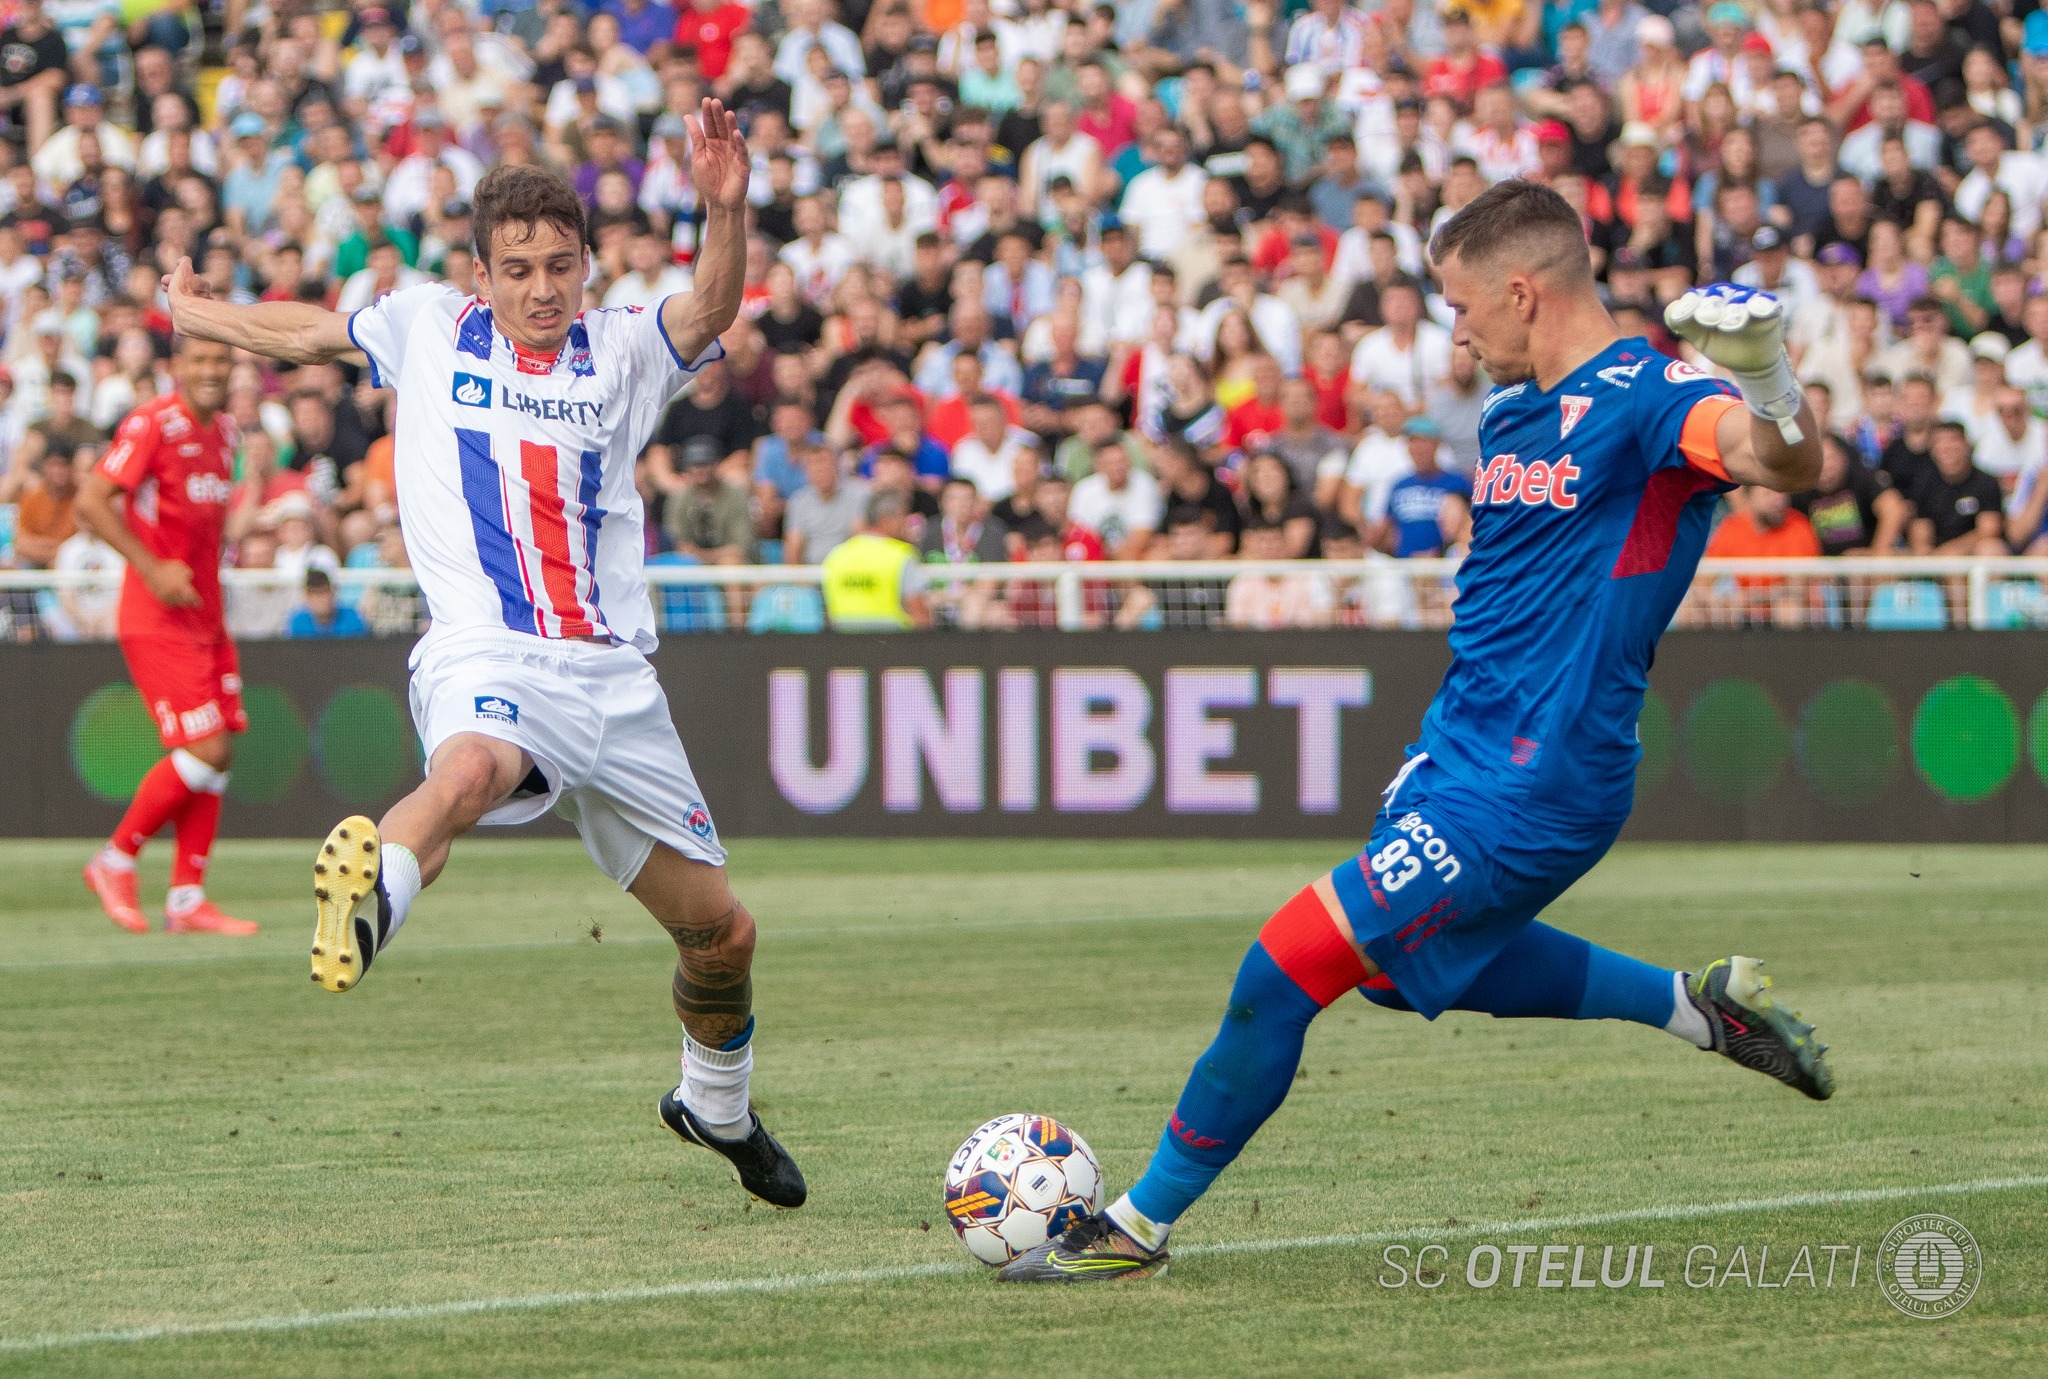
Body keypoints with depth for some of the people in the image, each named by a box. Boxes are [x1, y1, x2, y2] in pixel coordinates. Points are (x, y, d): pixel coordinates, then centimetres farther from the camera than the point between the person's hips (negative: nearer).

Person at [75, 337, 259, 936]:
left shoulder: (223, 432, 13)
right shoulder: (152, 425, -13)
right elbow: (91, 502, -20)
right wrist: (152, 568, -23)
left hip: (206, 618, 9)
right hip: (157, 622, -9)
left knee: (220, 752, 5)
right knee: (203, 749, -14)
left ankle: (187, 899, 9)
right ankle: (115, 860, 3)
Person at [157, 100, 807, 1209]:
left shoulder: (623, 350, 6)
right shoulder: (427, 328, 8)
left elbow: (712, 313, -16)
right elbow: (308, 332, 28)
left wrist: (725, 209, -35)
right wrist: (195, 314, 43)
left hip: (614, 679, 2)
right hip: (486, 659, -2)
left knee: (722, 932, 11)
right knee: (468, 772, -42)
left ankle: (716, 1107, 35)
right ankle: (367, 903, -59)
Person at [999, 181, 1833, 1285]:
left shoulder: (1646, 400, -17)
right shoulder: (1513, 410, 11)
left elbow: (1787, 464, -36)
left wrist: (1769, 382, -57)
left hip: (1527, 798, -11)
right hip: (1462, 758, 11)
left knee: (1289, 965, -12)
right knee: (1404, 965, 31)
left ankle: (1138, 1226, 3)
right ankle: (1699, 1005, 33)